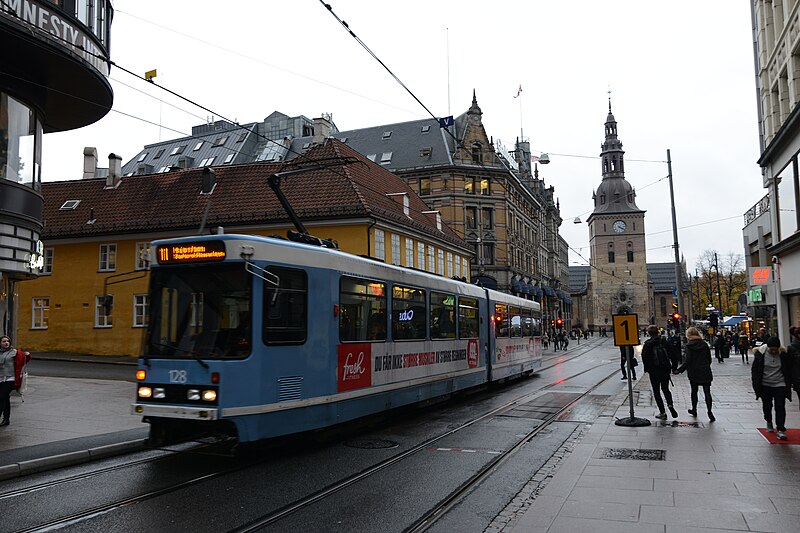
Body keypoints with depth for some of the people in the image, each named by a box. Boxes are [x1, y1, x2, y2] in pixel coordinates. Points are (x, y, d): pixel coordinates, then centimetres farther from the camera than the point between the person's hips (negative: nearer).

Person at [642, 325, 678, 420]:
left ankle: (662, 412, 2)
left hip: (654, 371, -4)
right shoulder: (664, 342, 1)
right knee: (665, 389, 18)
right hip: (665, 369, 4)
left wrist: (647, 368, 4)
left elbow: (644, 357, -8)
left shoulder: (648, 344, -9)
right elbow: (670, 354, 6)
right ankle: (670, 405, -6)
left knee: (656, 391, 5)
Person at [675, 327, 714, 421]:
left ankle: (694, 410, 26)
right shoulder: (704, 344, 1)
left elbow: (688, 361, -13)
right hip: (705, 372, 2)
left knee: (694, 391, 14)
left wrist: (679, 370, -5)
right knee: (707, 392, 1)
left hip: (694, 372, -2)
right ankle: (709, 412, -10)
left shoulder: (689, 346, -10)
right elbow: (709, 359, 6)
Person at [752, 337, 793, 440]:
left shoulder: (784, 354, -8)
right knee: (767, 406, 15)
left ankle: (781, 430, -8)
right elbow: (754, 369, -1)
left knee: (780, 407, -7)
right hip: (765, 385, 1)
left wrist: (788, 384, 3)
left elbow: (789, 370, 5)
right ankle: (769, 422, 38)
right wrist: (756, 384, -4)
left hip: (780, 384, -1)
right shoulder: (760, 353, -10)